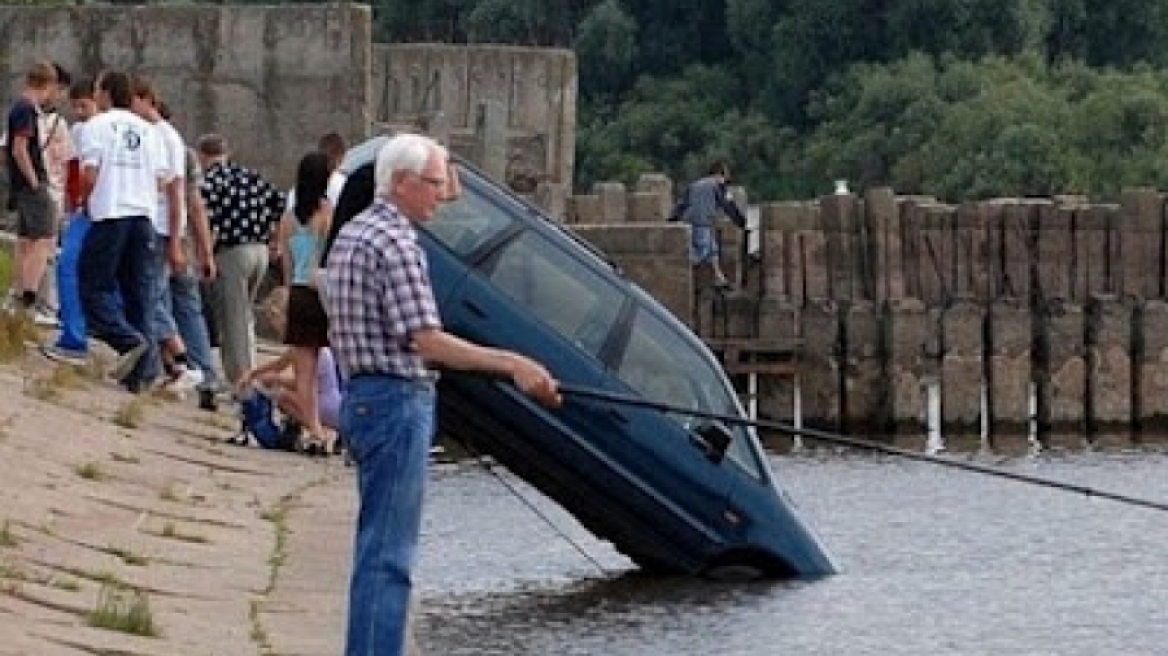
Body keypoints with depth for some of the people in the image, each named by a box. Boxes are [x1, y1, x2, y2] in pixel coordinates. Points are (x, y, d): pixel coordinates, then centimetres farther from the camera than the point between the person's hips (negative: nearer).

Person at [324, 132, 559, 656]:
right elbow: (428, 341, -22)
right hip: (395, 400, -10)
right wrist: (513, 364, -23)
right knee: (388, 551, -10)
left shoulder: (352, 235, 15)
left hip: (361, 394, 10)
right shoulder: (395, 243, -17)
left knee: (378, 543, 15)